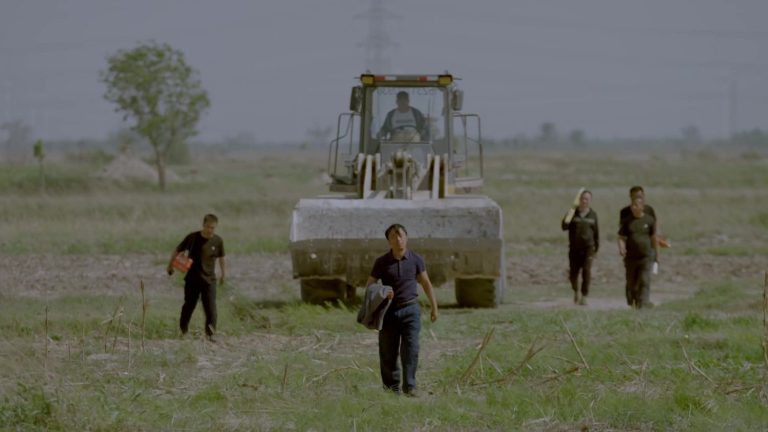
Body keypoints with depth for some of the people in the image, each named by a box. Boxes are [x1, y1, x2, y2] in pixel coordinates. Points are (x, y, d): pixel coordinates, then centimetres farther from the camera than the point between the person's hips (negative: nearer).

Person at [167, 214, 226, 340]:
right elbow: (178, 250, 4)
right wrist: (170, 265, 6)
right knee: (188, 305, 9)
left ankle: (210, 334, -9)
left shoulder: (218, 241, -2)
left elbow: (221, 258, 14)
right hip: (192, 278, 0)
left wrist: (223, 274, 20)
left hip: (209, 279, 0)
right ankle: (183, 331, 25)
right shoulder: (192, 238, -7)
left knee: (210, 307, -10)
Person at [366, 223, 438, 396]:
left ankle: (409, 387, -10)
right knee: (388, 352, 3)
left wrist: (434, 307, 13)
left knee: (411, 349, -11)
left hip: (410, 309, -1)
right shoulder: (382, 262, -2)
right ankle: (392, 387, 14)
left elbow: (426, 283, 11)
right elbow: (369, 285, 3)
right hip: (389, 311, 1)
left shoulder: (415, 260, 1)